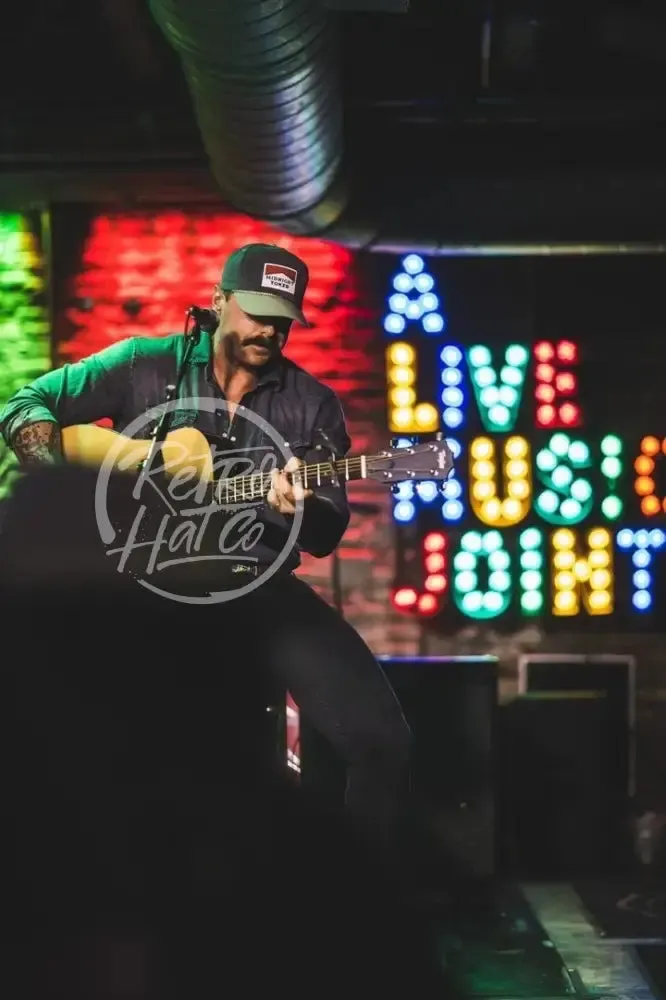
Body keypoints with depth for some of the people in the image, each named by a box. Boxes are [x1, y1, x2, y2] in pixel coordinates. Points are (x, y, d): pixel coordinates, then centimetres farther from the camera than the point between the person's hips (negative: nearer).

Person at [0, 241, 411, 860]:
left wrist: (298, 509, -20)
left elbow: (328, 535, 5)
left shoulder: (312, 404, 7)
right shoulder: (145, 365, 4)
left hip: (259, 588, 2)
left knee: (379, 735, -15)